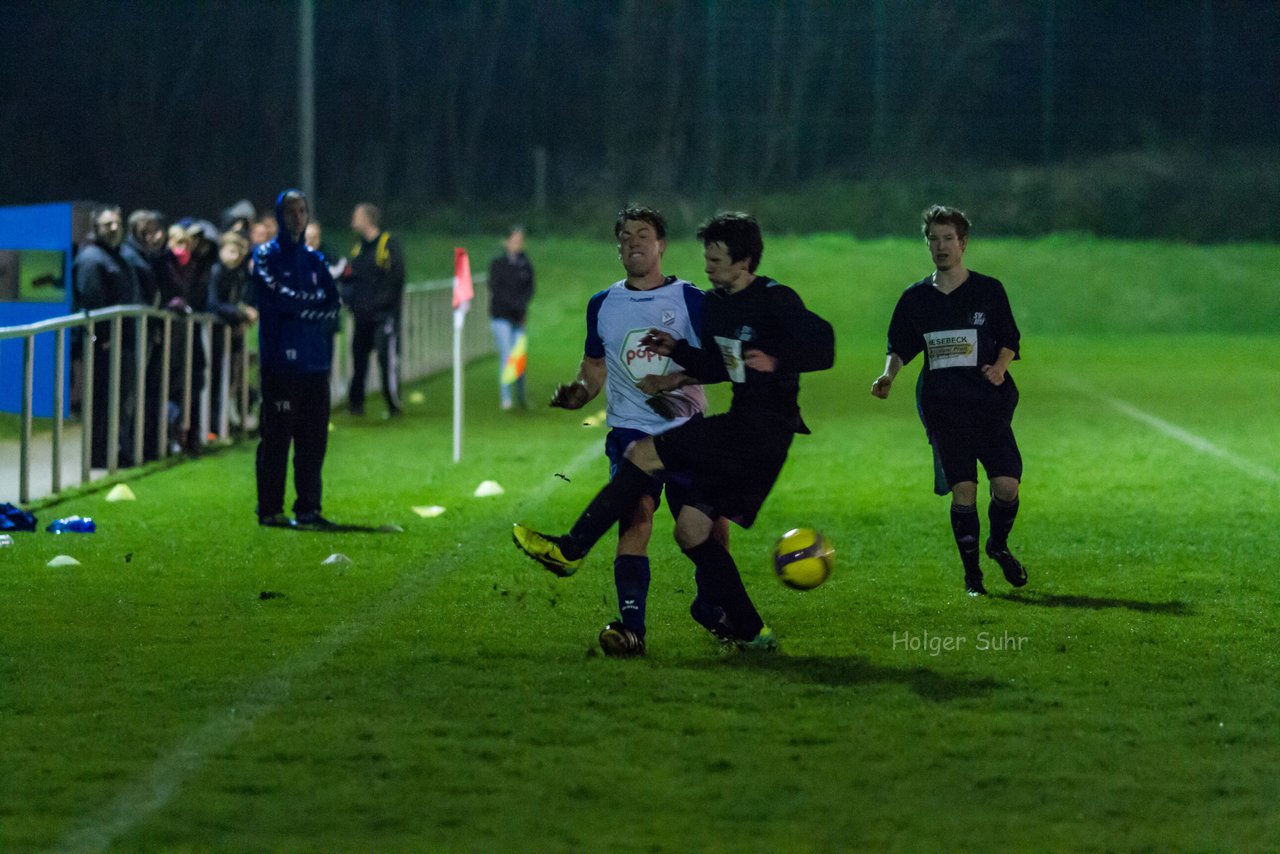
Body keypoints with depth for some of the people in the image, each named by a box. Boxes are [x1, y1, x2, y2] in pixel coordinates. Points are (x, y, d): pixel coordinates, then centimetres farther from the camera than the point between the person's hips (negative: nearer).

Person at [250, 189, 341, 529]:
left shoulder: (314, 260, 17)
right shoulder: (266, 255, 2)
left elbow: (332, 306, 6)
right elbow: (278, 297, -13)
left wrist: (298, 306, -8)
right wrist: (314, 303, -2)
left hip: (315, 361, 5)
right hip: (280, 359, -5)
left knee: (314, 438, 4)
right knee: (277, 437, -5)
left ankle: (308, 508, 10)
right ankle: (270, 510, -2)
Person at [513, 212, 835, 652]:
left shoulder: (776, 301, -11)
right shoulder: (714, 304, 16)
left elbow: (823, 349, -21)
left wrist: (775, 361, -36)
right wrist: (677, 350, 13)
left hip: (767, 428, -10)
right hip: (742, 426, 10)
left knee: (644, 453, -13)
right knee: (691, 529, 5)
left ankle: (571, 549, -8)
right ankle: (751, 632, 10)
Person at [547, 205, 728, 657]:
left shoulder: (690, 300, 2)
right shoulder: (602, 305, 12)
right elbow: (594, 368, 21)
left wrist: (676, 380, -19)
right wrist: (576, 394, 0)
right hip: (629, 432, 0)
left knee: (712, 528, 2)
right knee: (636, 516, -22)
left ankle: (710, 609, 31)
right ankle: (631, 626, -31)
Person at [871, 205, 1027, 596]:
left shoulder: (988, 291, 5)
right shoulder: (915, 297, 9)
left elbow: (1009, 341, 9)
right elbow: (900, 348, 15)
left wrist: (999, 367, -10)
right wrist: (888, 375, -3)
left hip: (990, 403, -1)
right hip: (943, 408, 1)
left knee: (1007, 484, -10)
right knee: (962, 489, -6)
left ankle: (999, 546, 20)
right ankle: (972, 574, 6)